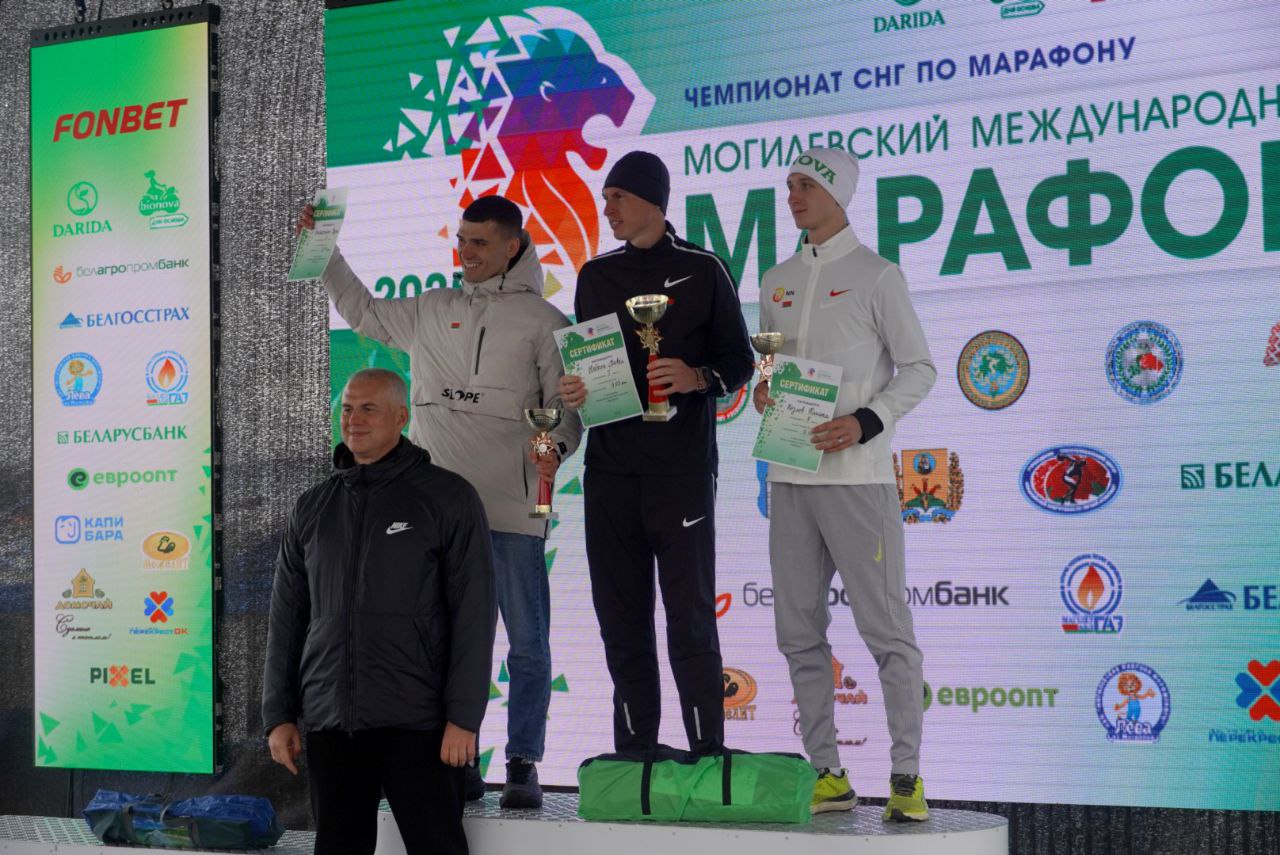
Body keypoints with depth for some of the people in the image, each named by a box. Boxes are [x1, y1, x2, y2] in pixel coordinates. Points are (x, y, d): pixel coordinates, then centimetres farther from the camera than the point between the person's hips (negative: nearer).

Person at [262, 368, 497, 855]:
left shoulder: (447, 497, -1)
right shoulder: (313, 508, 12)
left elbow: (474, 613, -6)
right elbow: (286, 618, 14)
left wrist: (463, 716, -12)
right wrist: (278, 715, 8)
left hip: (416, 724, -4)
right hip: (328, 724, 4)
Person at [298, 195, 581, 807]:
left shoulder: (542, 320, 4)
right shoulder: (431, 311, 16)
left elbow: (565, 405, 2)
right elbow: (364, 313, 32)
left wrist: (555, 448, -17)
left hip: (511, 506, -4)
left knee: (528, 642, -2)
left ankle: (523, 764, 7)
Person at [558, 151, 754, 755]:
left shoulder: (701, 270, 2)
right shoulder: (596, 276, 15)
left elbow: (739, 361, 2)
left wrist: (697, 378, -17)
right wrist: (572, 390, -1)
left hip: (681, 470, -5)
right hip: (610, 469, 5)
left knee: (690, 616, -4)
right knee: (622, 620, 7)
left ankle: (706, 752, 1)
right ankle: (633, 755, 14)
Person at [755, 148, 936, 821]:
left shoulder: (876, 276, -1)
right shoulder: (777, 281, 16)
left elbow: (918, 369, -3)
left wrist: (866, 422, -15)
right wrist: (760, 391, 0)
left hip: (856, 476, -6)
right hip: (790, 478, 7)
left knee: (886, 627, -6)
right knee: (799, 632, 8)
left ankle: (906, 776, 1)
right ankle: (827, 773, 16)